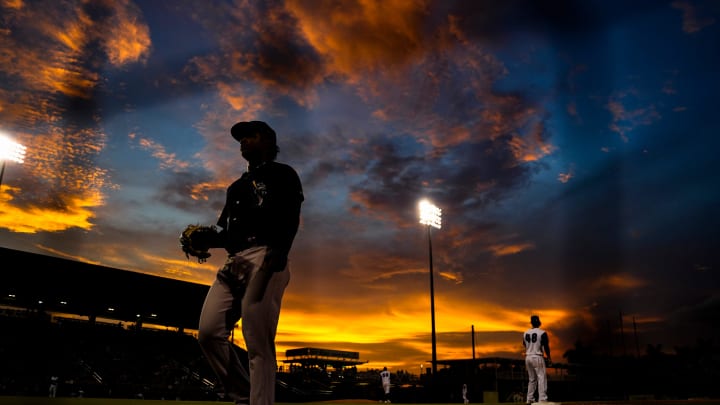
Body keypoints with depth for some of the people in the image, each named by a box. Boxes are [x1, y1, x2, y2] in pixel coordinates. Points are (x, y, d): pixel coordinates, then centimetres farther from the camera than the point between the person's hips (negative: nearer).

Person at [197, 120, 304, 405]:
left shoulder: (282, 174, 11)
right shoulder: (238, 185, 32)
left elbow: (290, 218, -7)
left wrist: (278, 254, -24)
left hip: (264, 258, -7)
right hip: (234, 262, 7)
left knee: (258, 344, -13)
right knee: (209, 332, -6)